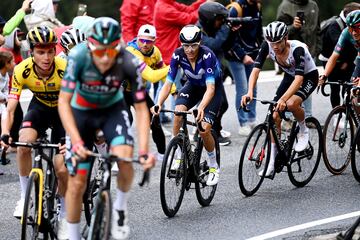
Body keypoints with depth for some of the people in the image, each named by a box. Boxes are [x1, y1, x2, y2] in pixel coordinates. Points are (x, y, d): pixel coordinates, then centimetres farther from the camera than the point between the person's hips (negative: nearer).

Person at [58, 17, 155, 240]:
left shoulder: (129, 63, -30)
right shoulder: (78, 56, -32)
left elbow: (141, 107, -23)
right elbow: (64, 102, -29)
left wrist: (144, 150, -32)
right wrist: (77, 142, -40)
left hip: (113, 108, 0)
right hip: (81, 111, 0)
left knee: (124, 158, -27)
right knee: (77, 182, -2)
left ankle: (121, 206, 3)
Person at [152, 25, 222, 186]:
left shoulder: (207, 55, -35)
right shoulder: (178, 55, -24)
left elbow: (210, 88, -41)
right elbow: (168, 83, -23)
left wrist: (201, 107, -58)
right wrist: (159, 104, -42)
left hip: (214, 87, -3)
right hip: (193, 86, 3)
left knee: (204, 129, -18)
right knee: (178, 112, -28)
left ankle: (214, 166, 7)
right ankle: (178, 156, -15)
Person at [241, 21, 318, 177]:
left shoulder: (297, 49, -36)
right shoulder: (267, 46, -22)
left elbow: (299, 79, -45)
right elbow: (256, 69, -24)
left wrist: (283, 99, -58)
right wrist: (249, 92, -41)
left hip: (308, 77, -5)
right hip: (289, 77, 5)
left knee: (291, 103, -34)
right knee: (275, 116, -8)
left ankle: (303, 131, -2)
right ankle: (272, 163, -1)